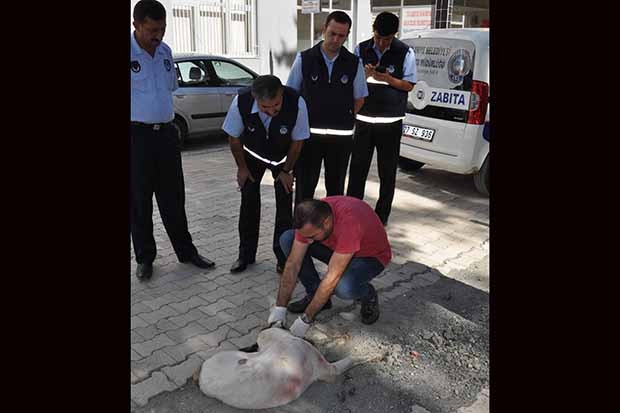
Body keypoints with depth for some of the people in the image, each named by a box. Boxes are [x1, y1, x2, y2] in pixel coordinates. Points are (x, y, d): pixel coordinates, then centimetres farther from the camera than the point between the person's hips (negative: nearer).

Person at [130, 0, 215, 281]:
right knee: (139, 201, 6)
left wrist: (163, 120, 13)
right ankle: (145, 258, 20)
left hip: (165, 133, 5)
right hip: (137, 135, -5)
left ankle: (186, 251, 23)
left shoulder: (165, 51, 8)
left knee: (173, 197, 12)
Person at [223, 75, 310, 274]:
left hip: (283, 156, -1)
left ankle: (283, 257, 6)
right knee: (249, 200, -1)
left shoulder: (296, 103, -35)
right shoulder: (241, 102, -33)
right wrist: (242, 167, -5)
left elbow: (297, 140, -16)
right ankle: (246, 255, 14)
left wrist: (286, 170, -9)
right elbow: (234, 137, -13)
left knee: (284, 203, -7)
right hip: (253, 154, 1)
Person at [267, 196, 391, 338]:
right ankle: (315, 294, 0)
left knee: (344, 288, -39)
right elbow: (293, 264, -18)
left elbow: (332, 278, -38)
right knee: (287, 239, -14)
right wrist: (280, 307, -22)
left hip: (370, 256, -6)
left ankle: (368, 294, -3)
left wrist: (305, 319, -33)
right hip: (337, 247, 6)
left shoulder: (349, 221, -41)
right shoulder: (309, 220, -23)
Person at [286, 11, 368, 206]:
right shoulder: (304, 59, -3)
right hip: (309, 133, -1)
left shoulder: (354, 63, 0)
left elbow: (359, 99, 9)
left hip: (341, 136, 1)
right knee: (304, 185, 4)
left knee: (336, 186, 13)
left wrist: (343, 118, 2)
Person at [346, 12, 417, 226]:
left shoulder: (405, 53, -4)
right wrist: (364, 75, -16)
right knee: (357, 169, 4)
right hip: (363, 119, 2)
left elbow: (409, 85, 0)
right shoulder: (361, 50, 2)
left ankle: (381, 217, 19)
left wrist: (388, 79, -17)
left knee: (387, 172, 7)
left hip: (390, 122, -1)